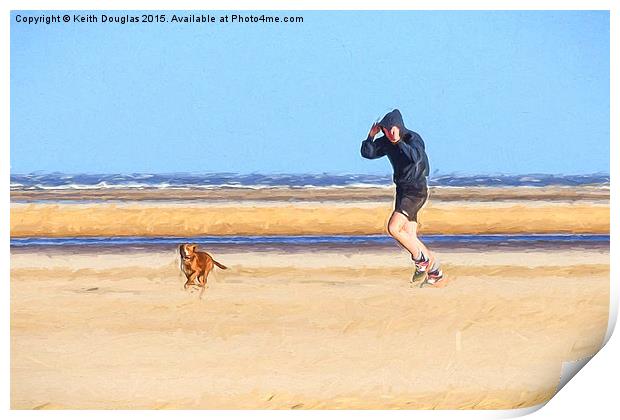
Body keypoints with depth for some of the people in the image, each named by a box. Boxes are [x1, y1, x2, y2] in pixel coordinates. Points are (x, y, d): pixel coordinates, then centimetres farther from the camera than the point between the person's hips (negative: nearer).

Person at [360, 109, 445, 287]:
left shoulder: (414, 139, -16)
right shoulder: (386, 142, 5)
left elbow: (416, 157, -34)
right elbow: (367, 153, 6)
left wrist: (398, 141, -31)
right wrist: (371, 136, -8)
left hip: (417, 190, -8)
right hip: (402, 190, 8)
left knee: (393, 228, -20)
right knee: (410, 237, 7)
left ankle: (422, 260, -2)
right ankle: (436, 273, 17)